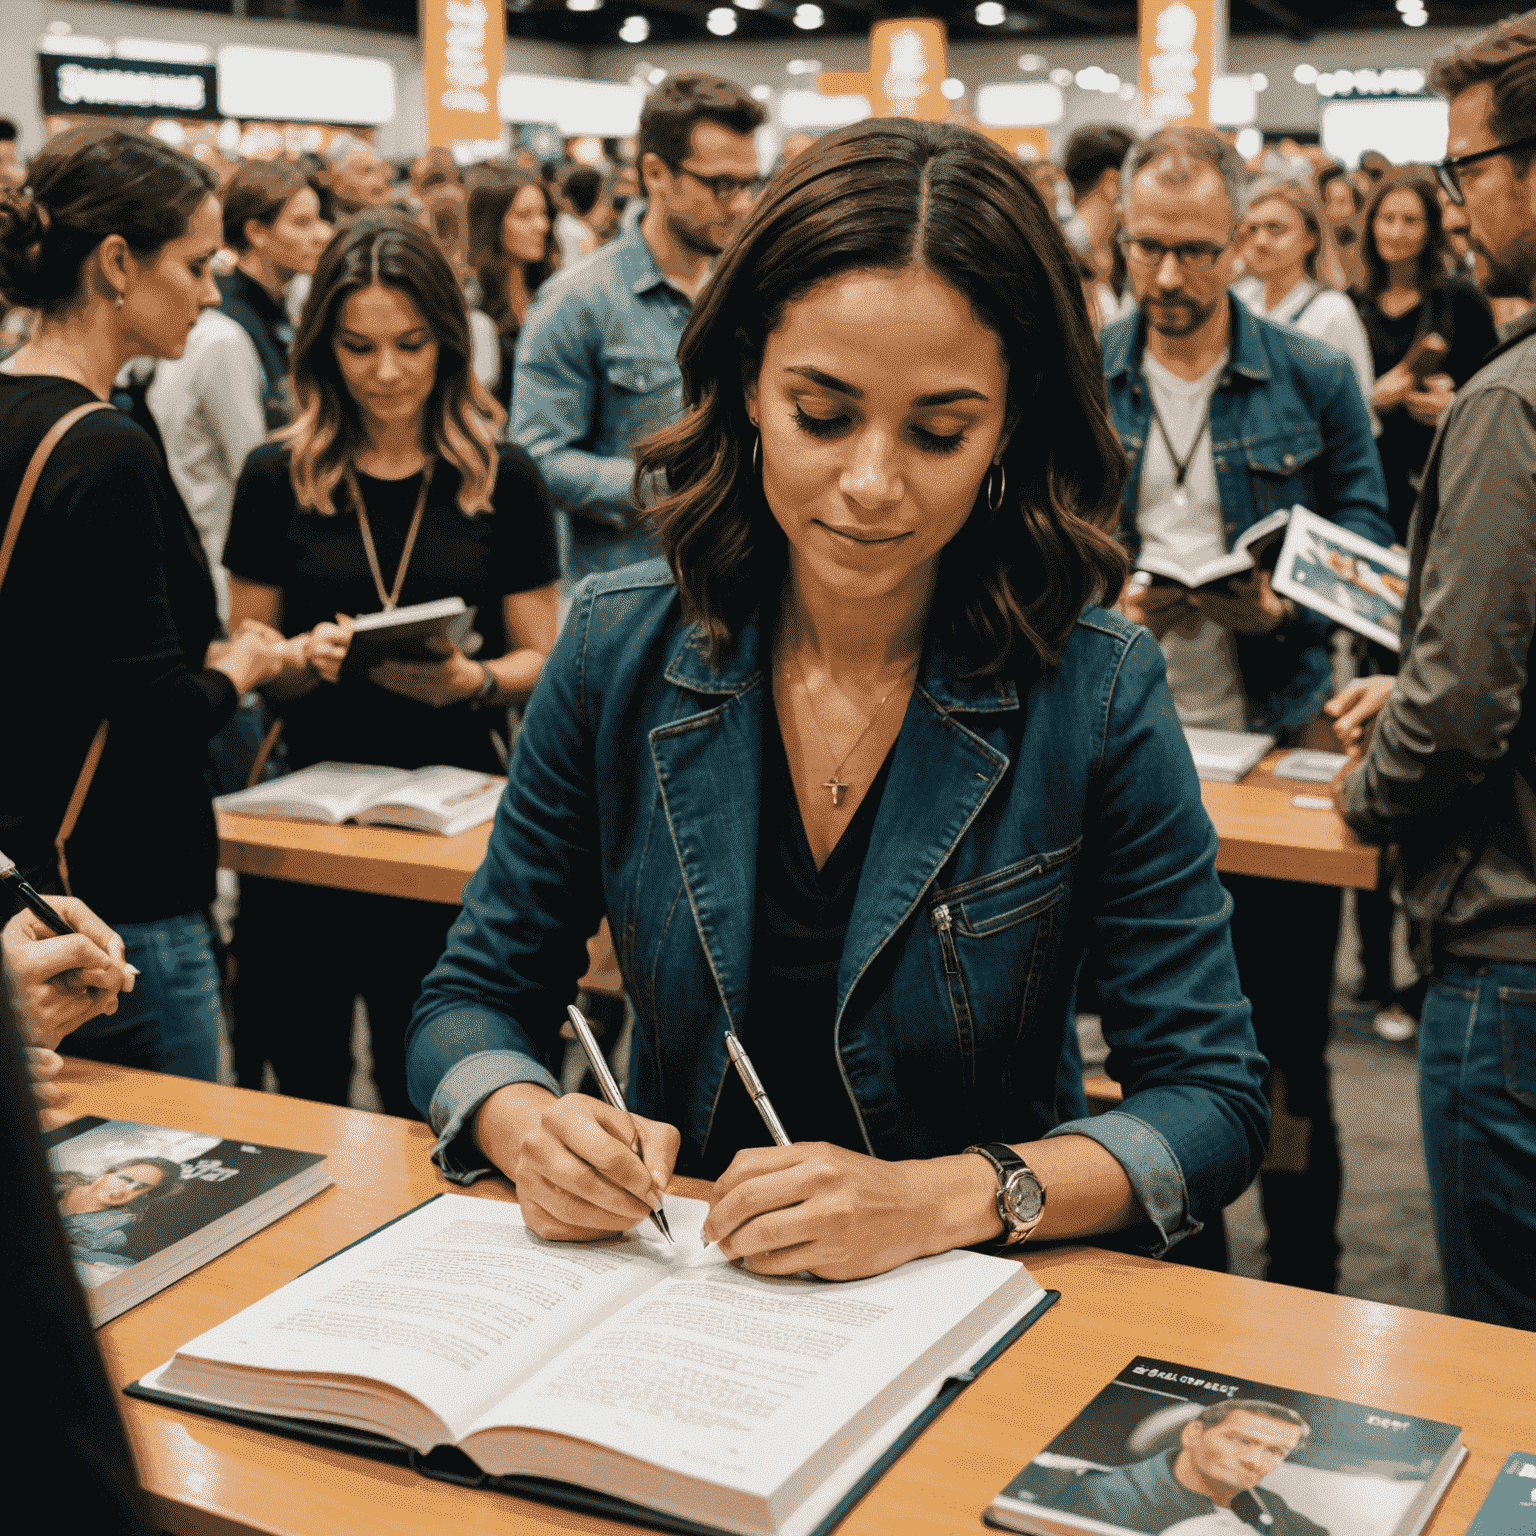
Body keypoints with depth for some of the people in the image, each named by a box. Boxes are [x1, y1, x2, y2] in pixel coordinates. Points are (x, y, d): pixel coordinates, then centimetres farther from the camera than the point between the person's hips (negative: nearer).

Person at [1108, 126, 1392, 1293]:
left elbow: (1365, 537, 2)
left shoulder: (1316, 380, 2)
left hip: (1278, 735, -1)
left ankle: (1306, 1278, 22)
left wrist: (1285, 601, -17)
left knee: (1288, 1037, 5)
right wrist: (1096, 598, -13)